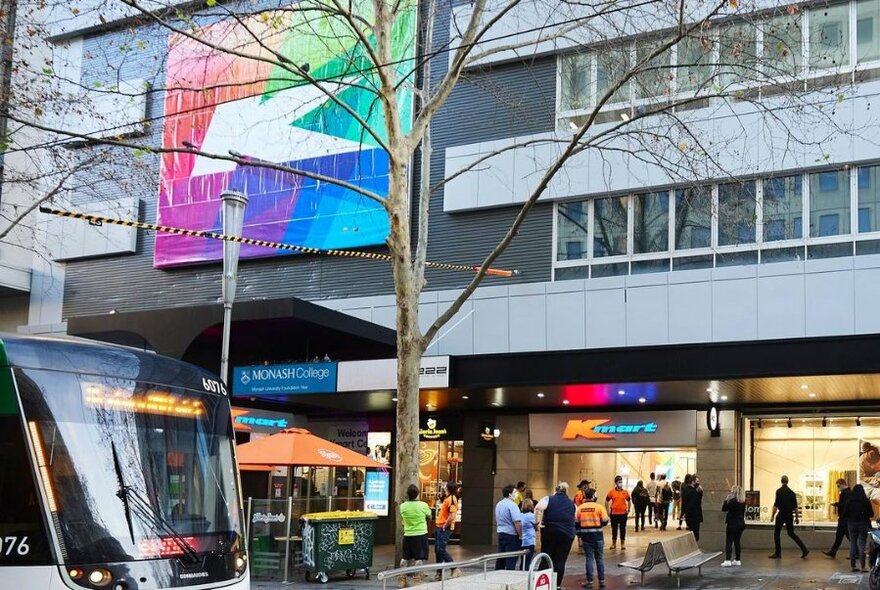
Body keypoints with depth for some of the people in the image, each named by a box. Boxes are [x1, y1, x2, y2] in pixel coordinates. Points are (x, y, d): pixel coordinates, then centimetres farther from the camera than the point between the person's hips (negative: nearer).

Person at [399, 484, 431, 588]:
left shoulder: (403, 506, -7)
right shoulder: (423, 505, -11)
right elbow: (429, 517, 4)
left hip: (408, 535, 2)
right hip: (421, 535, -2)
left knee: (405, 559, 14)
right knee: (418, 559, 2)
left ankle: (401, 581, 17)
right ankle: (417, 581, 2)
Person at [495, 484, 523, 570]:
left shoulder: (498, 504, 12)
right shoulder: (512, 505, -16)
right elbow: (517, 522, -21)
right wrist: (520, 535, -12)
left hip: (501, 534, 8)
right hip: (511, 535, -8)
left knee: (500, 560, 13)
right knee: (511, 560, -5)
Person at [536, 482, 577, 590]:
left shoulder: (548, 499, 1)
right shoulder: (572, 504, 10)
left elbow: (538, 508, -17)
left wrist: (538, 522, -12)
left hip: (549, 533, -1)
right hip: (567, 534, 1)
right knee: (560, 560, 4)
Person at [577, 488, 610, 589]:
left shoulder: (580, 508, 1)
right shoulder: (599, 507, -8)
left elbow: (576, 523, 7)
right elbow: (605, 521, -8)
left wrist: (579, 533, 21)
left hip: (585, 535, 2)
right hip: (597, 535, -2)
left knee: (589, 558, 6)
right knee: (599, 558, 8)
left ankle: (589, 581, 5)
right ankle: (601, 581, 12)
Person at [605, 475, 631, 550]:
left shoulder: (625, 492, 2)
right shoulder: (611, 492, -3)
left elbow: (629, 501, 16)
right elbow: (607, 501, 6)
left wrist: (628, 510, 12)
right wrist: (608, 511, 4)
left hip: (623, 513, 1)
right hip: (614, 514, -1)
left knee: (623, 529, 4)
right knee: (614, 529, 9)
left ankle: (623, 544, 13)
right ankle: (614, 543, 21)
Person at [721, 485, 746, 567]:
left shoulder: (732, 501, -16)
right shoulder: (743, 502, 4)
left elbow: (724, 509, -12)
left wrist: (726, 500, -2)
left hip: (733, 523, -7)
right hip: (741, 523, 7)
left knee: (729, 542, -4)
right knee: (737, 541, 14)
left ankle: (727, 560, -10)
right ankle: (737, 560, 18)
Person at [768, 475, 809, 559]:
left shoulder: (779, 491, -9)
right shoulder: (791, 492, 8)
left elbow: (776, 505, -15)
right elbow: (795, 506, 11)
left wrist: (772, 515, -11)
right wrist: (797, 517, 18)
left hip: (781, 515, -6)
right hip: (790, 515, 6)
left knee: (776, 533, 6)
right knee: (791, 533, 16)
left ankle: (777, 553, 5)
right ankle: (804, 550, 6)